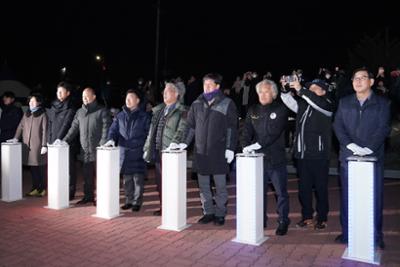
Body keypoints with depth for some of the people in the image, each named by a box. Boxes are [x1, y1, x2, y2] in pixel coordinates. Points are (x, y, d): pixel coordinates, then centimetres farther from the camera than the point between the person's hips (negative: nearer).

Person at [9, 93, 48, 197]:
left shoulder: (42, 114, -4)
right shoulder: (27, 114, 12)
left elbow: (45, 131, -8)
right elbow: (21, 126, 16)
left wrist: (44, 145, -12)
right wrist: (16, 138, 3)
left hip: (38, 145, -5)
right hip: (27, 145, 5)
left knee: (40, 168, 1)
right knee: (32, 168, 8)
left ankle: (42, 189, 10)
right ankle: (35, 188, 17)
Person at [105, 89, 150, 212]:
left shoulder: (144, 116, 0)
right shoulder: (120, 116, 10)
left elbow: (149, 133, 1)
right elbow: (113, 129, 8)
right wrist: (111, 139, -11)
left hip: (138, 152, -4)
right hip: (124, 152, 4)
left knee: (138, 178, 2)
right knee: (127, 178, 11)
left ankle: (137, 202, 13)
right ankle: (129, 200, 24)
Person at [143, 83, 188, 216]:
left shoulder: (181, 111, -4)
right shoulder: (158, 110, 17)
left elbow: (181, 131, -13)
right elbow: (152, 130, 18)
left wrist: (173, 145, -23)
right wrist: (147, 148, 14)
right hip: (158, 151, 7)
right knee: (160, 182, 13)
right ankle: (163, 207, 26)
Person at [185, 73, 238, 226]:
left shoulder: (227, 104, -2)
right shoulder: (197, 104, 8)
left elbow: (232, 128, -3)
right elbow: (190, 126, 12)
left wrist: (230, 148, -9)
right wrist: (184, 143, 1)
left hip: (219, 152, -4)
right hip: (200, 150, 4)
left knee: (220, 185, 4)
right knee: (203, 185, 10)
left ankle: (220, 214, 18)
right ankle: (208, 212, 23)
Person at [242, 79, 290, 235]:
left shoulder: (281, 109, -3)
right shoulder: (253, 110, 11)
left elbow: (274, 132, -15)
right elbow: (247, 131, 2)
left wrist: (257, 145, -23)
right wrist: (246, 146, -16)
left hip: (276, 158, -4)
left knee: (281, 192, 5)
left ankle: (283, 222, 20)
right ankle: (260, 221, 27)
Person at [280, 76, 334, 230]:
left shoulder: (327, 105, -1)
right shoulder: (303, 105, 15)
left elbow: (318, 103, -21)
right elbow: (290, 102, 3)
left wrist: (300, 90, -28)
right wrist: (285, 89, -14)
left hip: (319, 155, -5)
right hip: (302, 153, 5)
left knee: (320, 188, 5)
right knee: (304, 187, 11)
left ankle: (322, 218, 18)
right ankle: (307, 217, 23)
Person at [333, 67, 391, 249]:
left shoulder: (382, 103, 5)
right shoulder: (344, 102, 11)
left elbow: (383, 129, -5)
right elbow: (338, 126, 2)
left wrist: (368, 148, -18)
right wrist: (351, 145, -13)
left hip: (373, 157, -1)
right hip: (348, 156, 2)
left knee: (374, 197, 4)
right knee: (347, 197, 7)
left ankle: (376, 236, 17)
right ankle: (347, 233, 18)